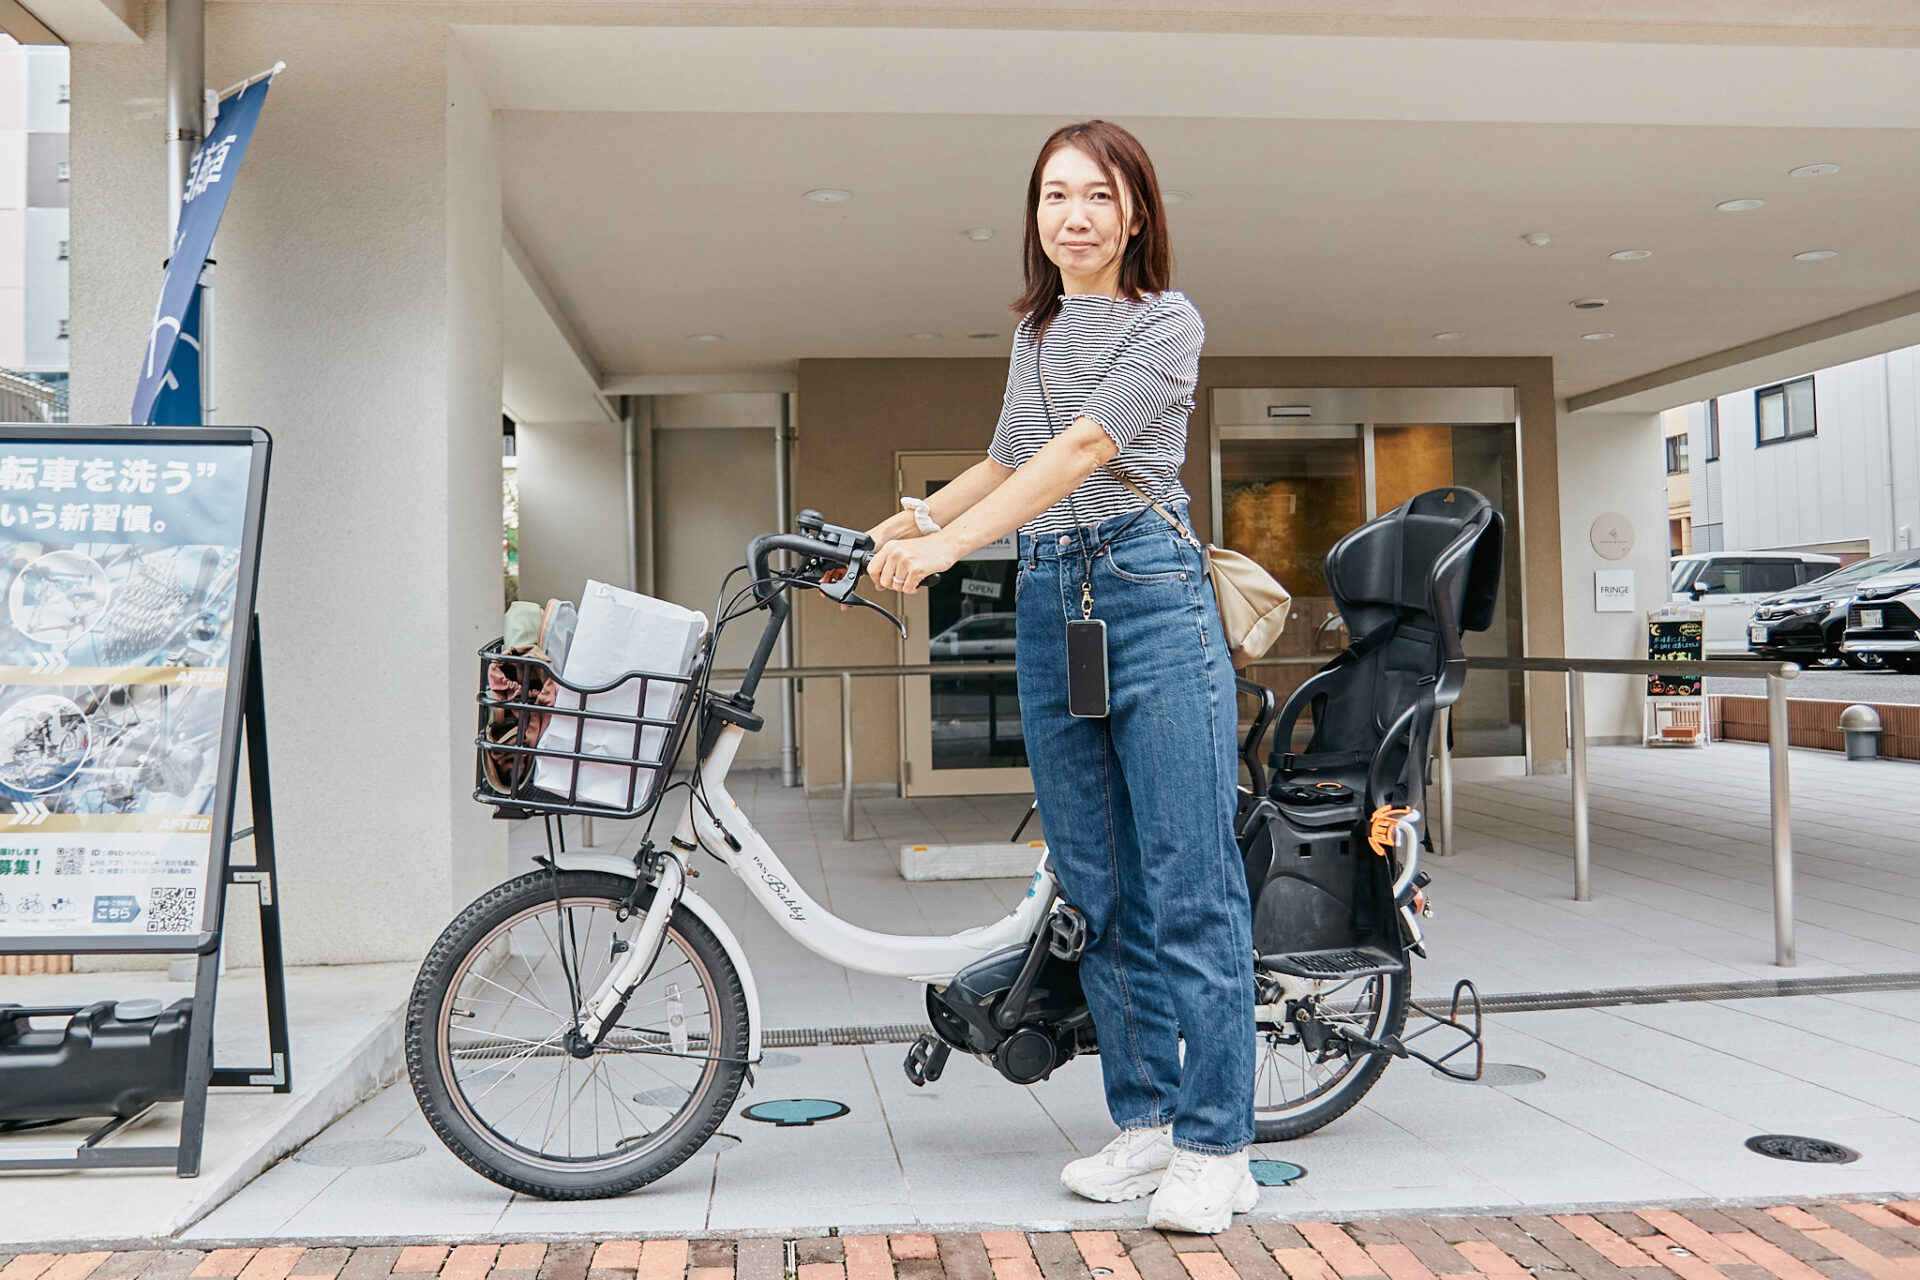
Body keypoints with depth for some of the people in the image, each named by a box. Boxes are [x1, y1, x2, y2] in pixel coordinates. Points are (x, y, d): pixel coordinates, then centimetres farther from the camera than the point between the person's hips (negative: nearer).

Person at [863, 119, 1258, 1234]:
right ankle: (1145, 1120, 17)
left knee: (1189, 885, -6)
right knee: (1096, 882, 7)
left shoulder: (1168, 320, -2)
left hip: (1151, 595, -6)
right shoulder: (1034, 328, 18)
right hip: (1047, 605, 7)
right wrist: (909, 519, 25)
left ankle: (1217, 1146, 2)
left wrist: (948, 545, -22)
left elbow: (1085, 449, -16)